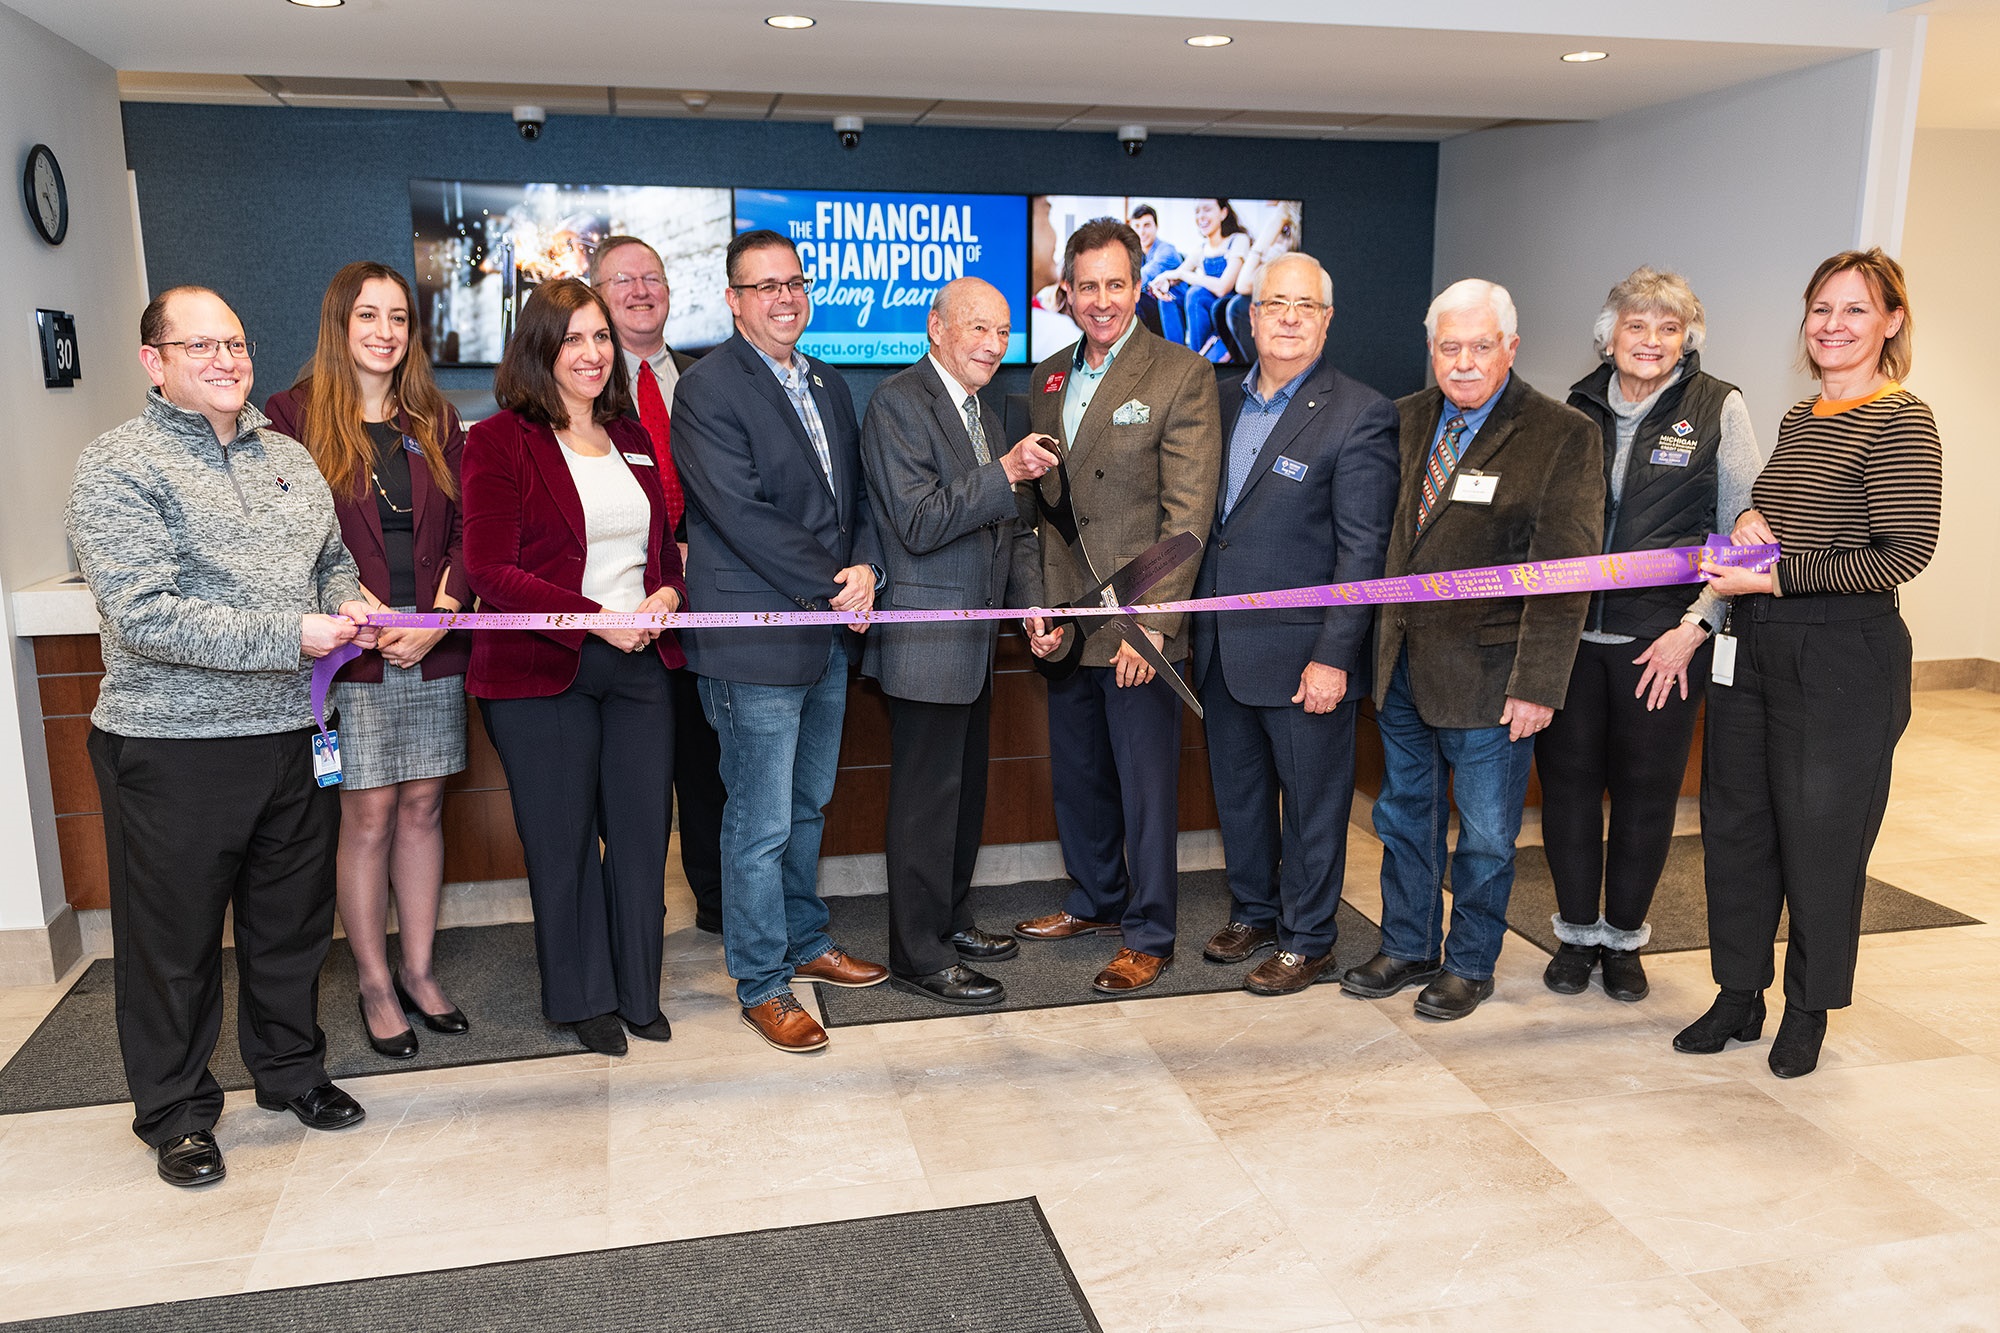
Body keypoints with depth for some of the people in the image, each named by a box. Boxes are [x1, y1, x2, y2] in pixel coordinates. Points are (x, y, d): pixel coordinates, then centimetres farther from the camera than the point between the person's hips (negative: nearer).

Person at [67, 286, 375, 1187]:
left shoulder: (288, 457, 12)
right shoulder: (118, 467, -10)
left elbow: (335, 559, 24)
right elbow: (144, 615, -20)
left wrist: (348, 603, 1)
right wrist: (291, 636, -22)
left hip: (293, 734, 6)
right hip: (175, 748, -6)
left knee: (293, 918, 17)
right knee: (176, 939, 8)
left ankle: (291, 1069, 36)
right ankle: (175, 1112, 25)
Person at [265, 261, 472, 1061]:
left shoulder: (435, 422, 13)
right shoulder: (295, 415, 1)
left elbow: (465, 531, 9)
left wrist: (443, 612, -6)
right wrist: (362, 614, -14)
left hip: (434, 649, 4)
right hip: (354, 657, -3)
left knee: (422, 807, 8)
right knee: (368, 814, 1)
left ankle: (418, 970, 20)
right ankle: (375, 985, 14)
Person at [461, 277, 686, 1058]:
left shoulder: (632, 438, 13)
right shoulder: (499, 441, -5)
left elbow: (664, 544, 20)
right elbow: (490, 571, -12)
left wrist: (669, 591, -3)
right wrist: (597, 618, -18)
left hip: (640, 665, 5)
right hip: (541, 672, -4)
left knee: (642, 831, 8)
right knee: (562, 841, 8)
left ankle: (638, 990, 26)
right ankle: (583, 998, 25)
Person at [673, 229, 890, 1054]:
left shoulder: (827, 385, 15)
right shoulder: (708, 388, -10)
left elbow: (855, 493, 15)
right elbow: (743, 514, -19)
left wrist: (865, 568, -5)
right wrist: (832, 585, -15)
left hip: (829, 634, 8)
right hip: (756, 642, -8)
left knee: (808, 806, 20)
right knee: (761, 824, 1)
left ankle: (804, 945, 36)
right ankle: (761, 985, 16)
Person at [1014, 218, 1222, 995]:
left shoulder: (1182, 376, -8)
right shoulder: (1047, 380, 11)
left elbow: (1188, 513, -13)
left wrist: (1151, 622, -19)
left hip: (1139, 624, -6)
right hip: (1066, 621, 6)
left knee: (1146, 785, 3)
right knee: (1077, 775, 18)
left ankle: (1149, 936, 19)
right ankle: (1096, 901, 37)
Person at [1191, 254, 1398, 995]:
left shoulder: (1360, 415, -10)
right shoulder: (1225, 404, 10)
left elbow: (1363, 549, -13)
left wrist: (1333, 656, -17)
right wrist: (1195, 624, 8)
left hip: (1303, 653, -6)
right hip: (1223, 647, 6)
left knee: (1312, 801, 8)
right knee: (1237, 790, 18)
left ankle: (1307, 939, 24)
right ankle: (1253, 912, 37)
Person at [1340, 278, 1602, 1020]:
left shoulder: (1563, 436, -8)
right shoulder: (1405, 420, 7)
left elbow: (1564, 575, -11)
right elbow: (1378, 537, 9)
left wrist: (1537, 683, -15)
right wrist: (1377, 641, 2)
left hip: (1488, 673, -5)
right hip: (1402, 662, 5)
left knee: (1486, 831, 8)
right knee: (1404, 814, 16)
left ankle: (1470, 964, 27)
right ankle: (1408, 948, 33)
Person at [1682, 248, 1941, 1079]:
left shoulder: (1900, 422, -10)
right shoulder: (1799, 419, 13)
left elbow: (1906, 552, -17)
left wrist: (1778, 577, -19)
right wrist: (1747, 524, 2)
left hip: (1844, 653, -7)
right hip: (1754, 642, 8)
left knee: (1819, 838, 3)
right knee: (1735, 824, 11)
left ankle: (1808, 1011, 22)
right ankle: (1739, 996, 26)